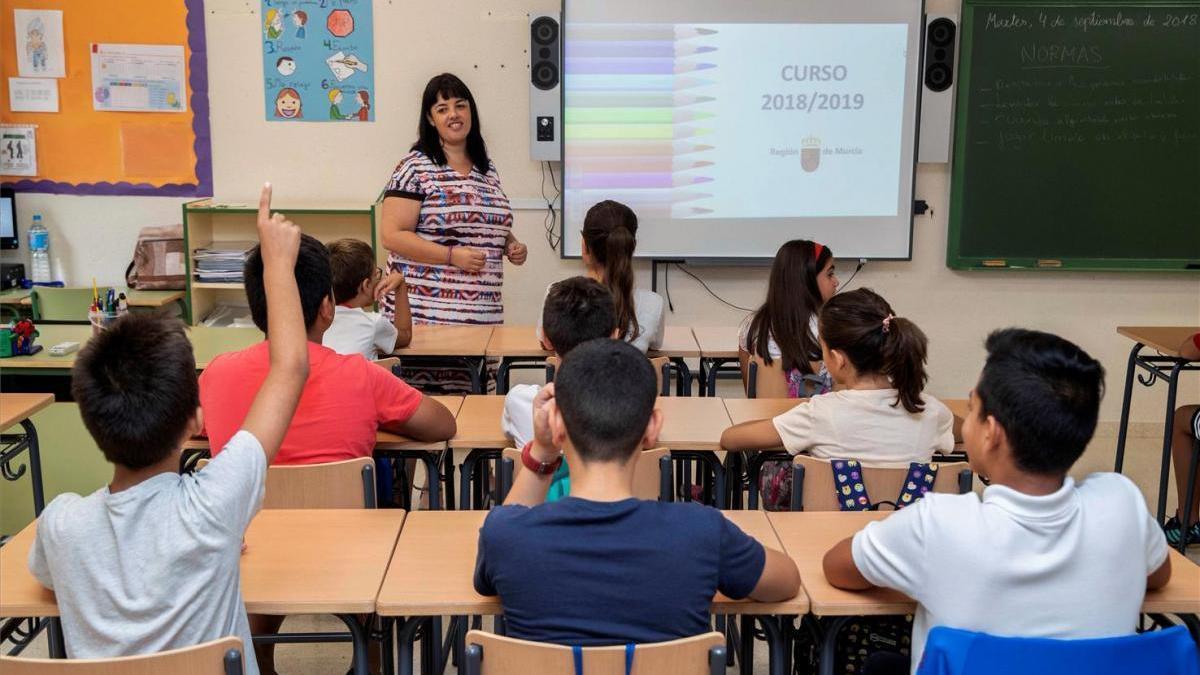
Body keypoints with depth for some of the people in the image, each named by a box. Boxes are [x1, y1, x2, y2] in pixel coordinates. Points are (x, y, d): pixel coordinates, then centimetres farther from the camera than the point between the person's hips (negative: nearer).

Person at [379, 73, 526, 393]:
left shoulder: (488, 170, 17)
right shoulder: (415, 169, -3)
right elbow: (391, 235, -9)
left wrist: (511, 245, 8)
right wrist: (452, 255, -17)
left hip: (483, 316, 6)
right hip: (427, 315, -5)